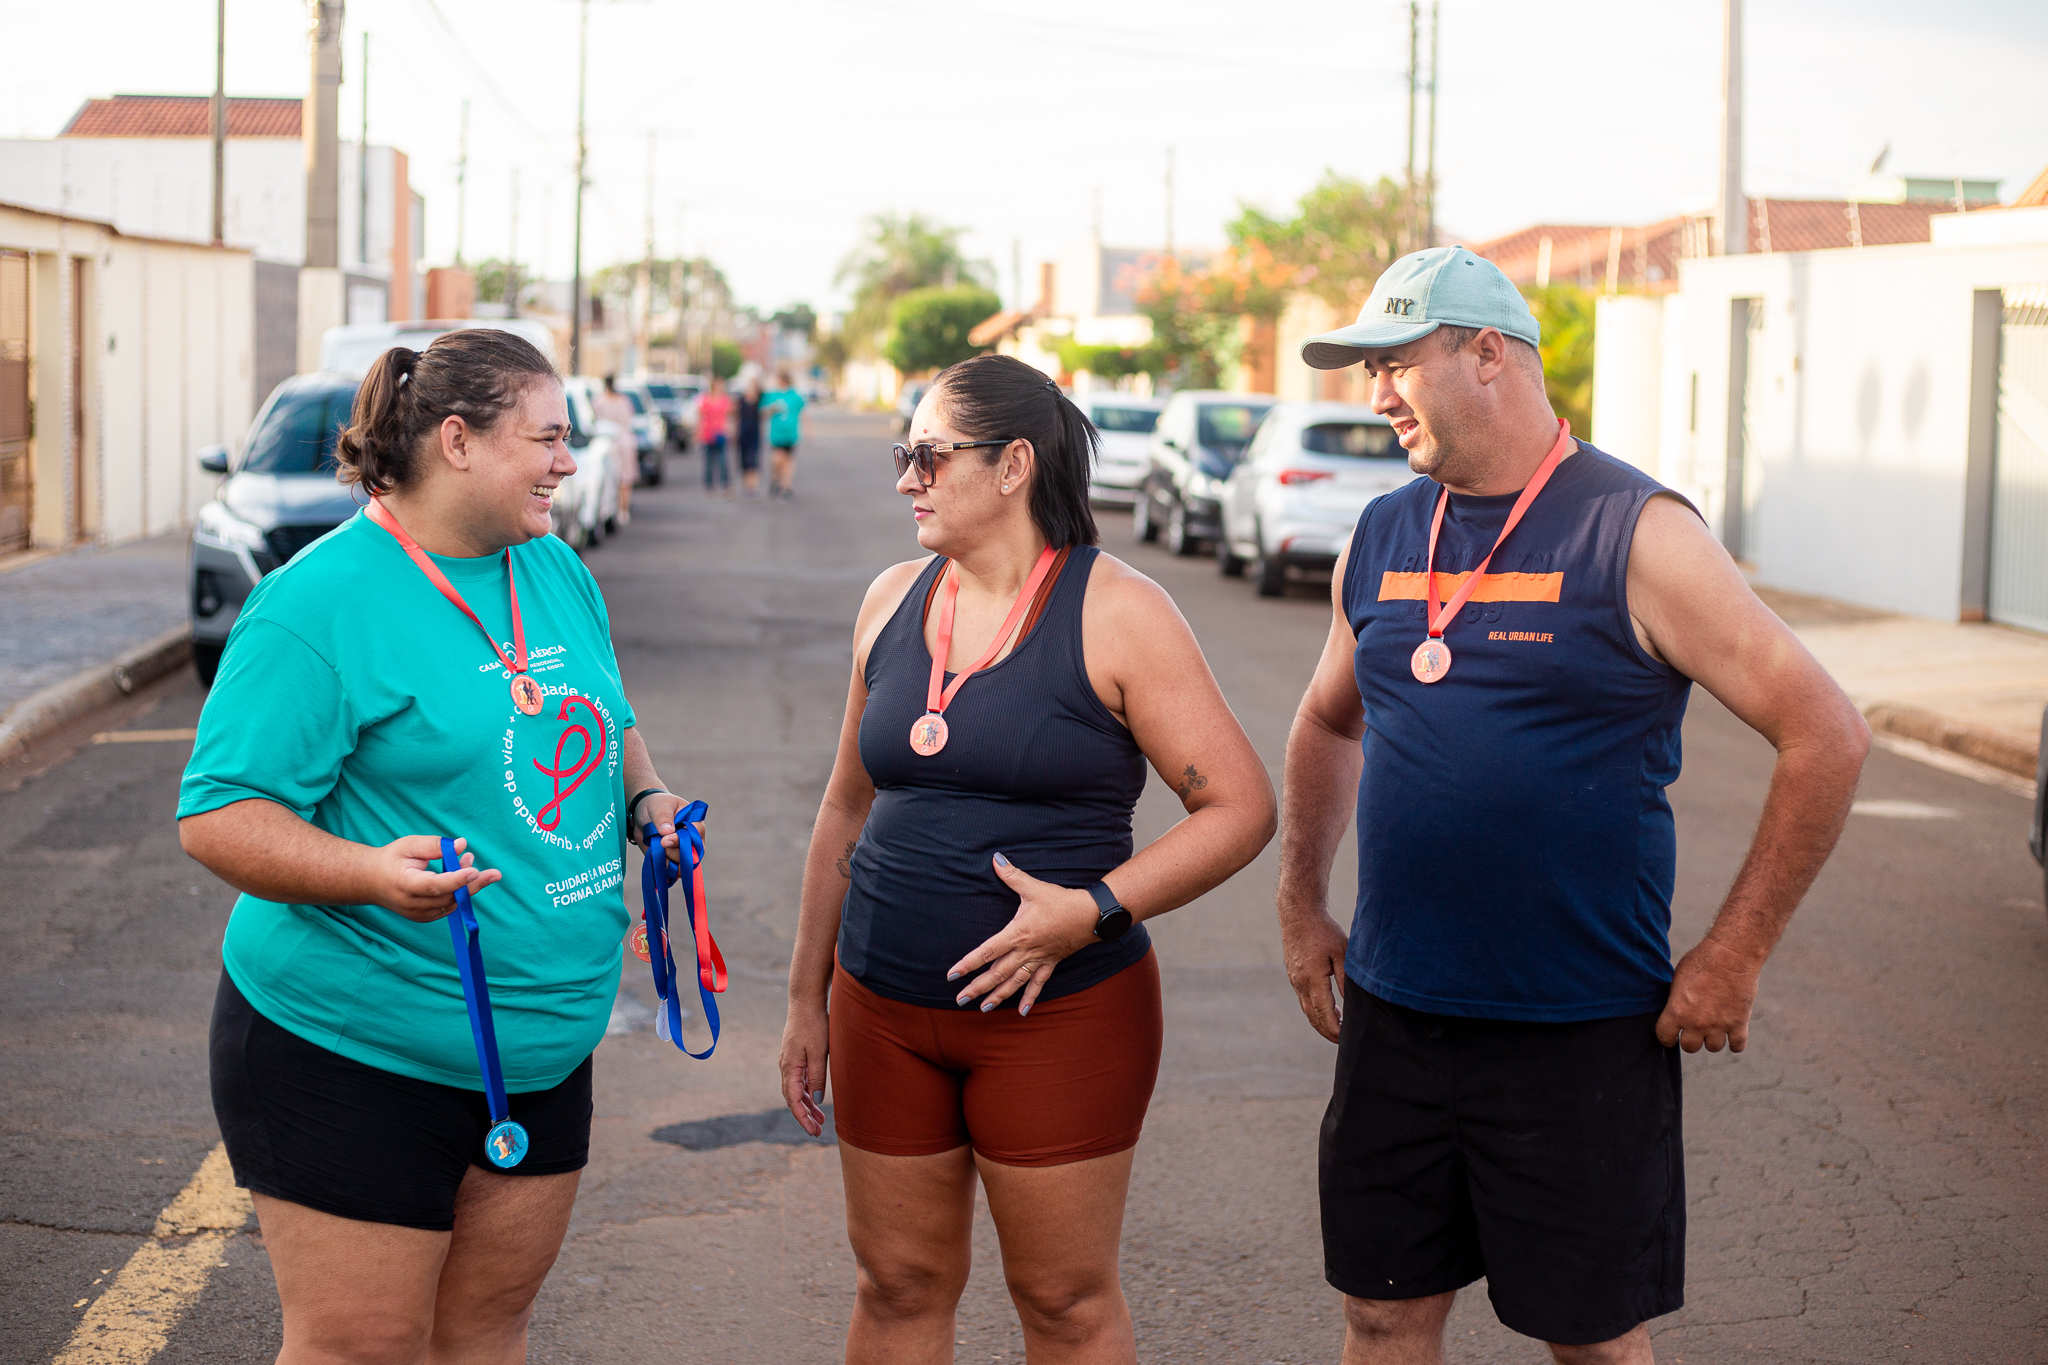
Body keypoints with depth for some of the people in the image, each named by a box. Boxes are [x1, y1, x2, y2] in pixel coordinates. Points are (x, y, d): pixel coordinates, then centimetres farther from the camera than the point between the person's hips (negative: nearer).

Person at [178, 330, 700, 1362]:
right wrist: (374, 872, -35)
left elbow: (606, 723, 25)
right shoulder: (321, 602, -16)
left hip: (542, 1046, 7)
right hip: (355, 1055, -7)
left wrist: (646, 795, 3)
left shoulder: (556, 572, 9)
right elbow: (216, 816, -20)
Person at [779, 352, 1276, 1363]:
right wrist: (807, 998, 17)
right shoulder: (893, 601, 9)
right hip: (886, 1009, 5)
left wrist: (1092, 910, -21)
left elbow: (1240, 806, -10)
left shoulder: (1116, 613, -8)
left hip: (1061, 1013, -5)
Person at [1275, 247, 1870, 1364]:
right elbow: (1326, 725, 25)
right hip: (1395, 1018, 5)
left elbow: (1826, 735, -12)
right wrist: (1301, 907, 16)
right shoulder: (1381, 539, 8)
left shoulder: (1635, 534, -10)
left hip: (1581, 1036, -5)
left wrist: (1732, 957, -11)